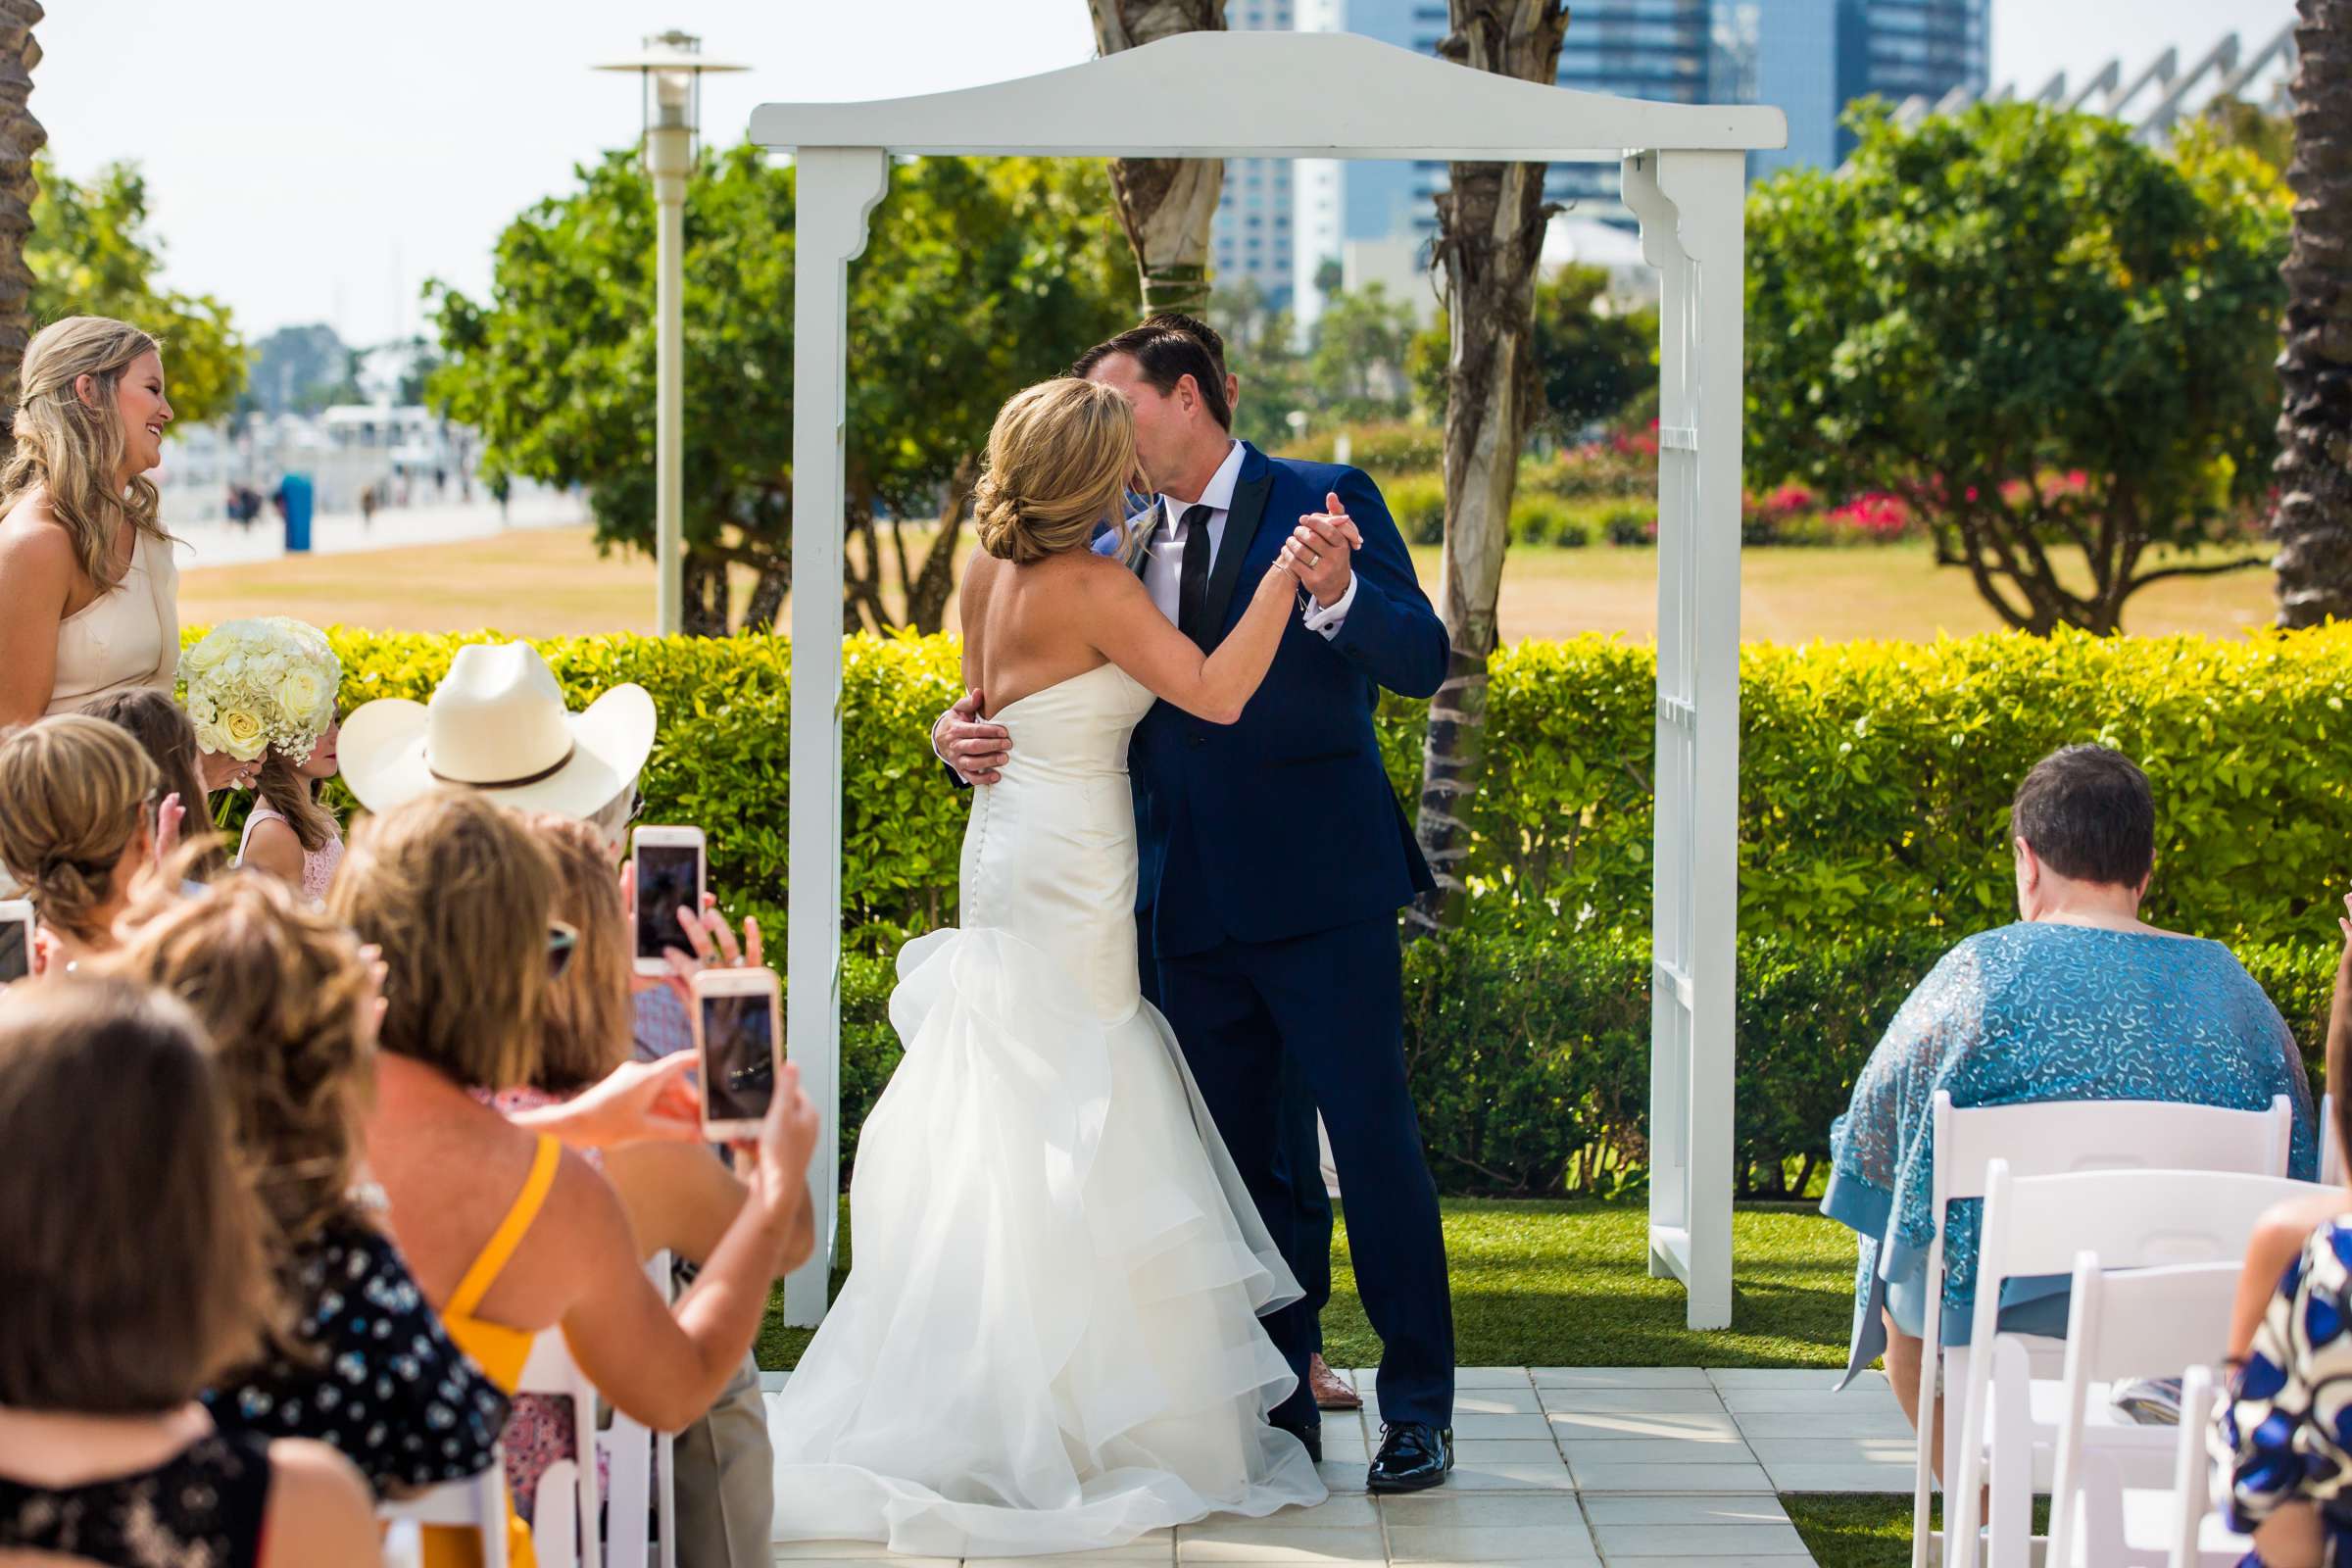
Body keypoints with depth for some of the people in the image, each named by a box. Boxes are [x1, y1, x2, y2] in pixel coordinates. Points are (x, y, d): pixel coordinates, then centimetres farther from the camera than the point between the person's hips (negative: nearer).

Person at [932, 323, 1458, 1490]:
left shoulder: (1326, 504, -3)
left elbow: (1423, 660, -11)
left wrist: (1335, 595, -31)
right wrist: (965, 728, -8)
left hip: (1321, 892, -5)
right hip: (1194, 906, 5)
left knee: (1374, 1144, -2)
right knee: (1241, 1164, 12)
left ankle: (1418, 1412, 7)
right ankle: (1280, 1406, 22)